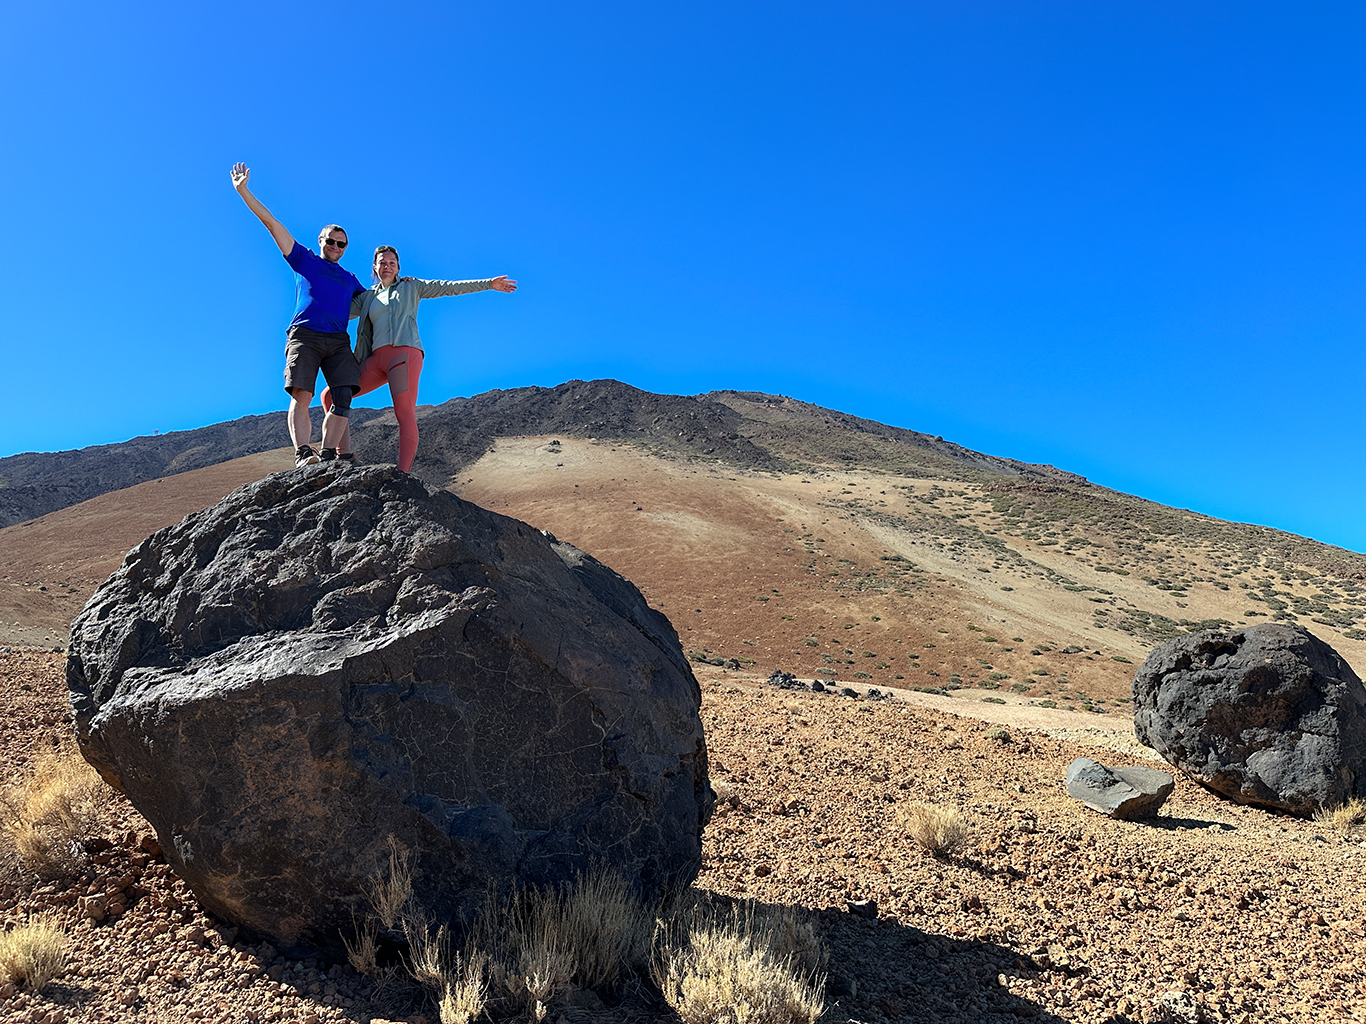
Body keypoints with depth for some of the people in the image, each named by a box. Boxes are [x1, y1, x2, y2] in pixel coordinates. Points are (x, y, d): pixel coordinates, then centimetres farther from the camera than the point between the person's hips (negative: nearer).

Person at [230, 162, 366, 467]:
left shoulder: (350, 279, 31)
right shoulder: (304, 261, 21)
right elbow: (272, 223, 17)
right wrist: (243, 191, 13)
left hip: (338, 341, 3)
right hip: (304, 335, -3)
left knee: (343, 397, -17)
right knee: (301, 395, -20)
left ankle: (328, 457, -20)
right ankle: (303, 455, -31)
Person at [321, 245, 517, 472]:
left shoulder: (411, 287, 16)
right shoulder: (369, 297, 26)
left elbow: (450, 287, 12)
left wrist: (488, 284, 7)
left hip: (404, 352, -5)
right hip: (376, 359, 5)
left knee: (405, 415, -17)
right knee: (331, 395, -3)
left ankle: (403, 473, -25)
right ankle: (343, 454, -2)